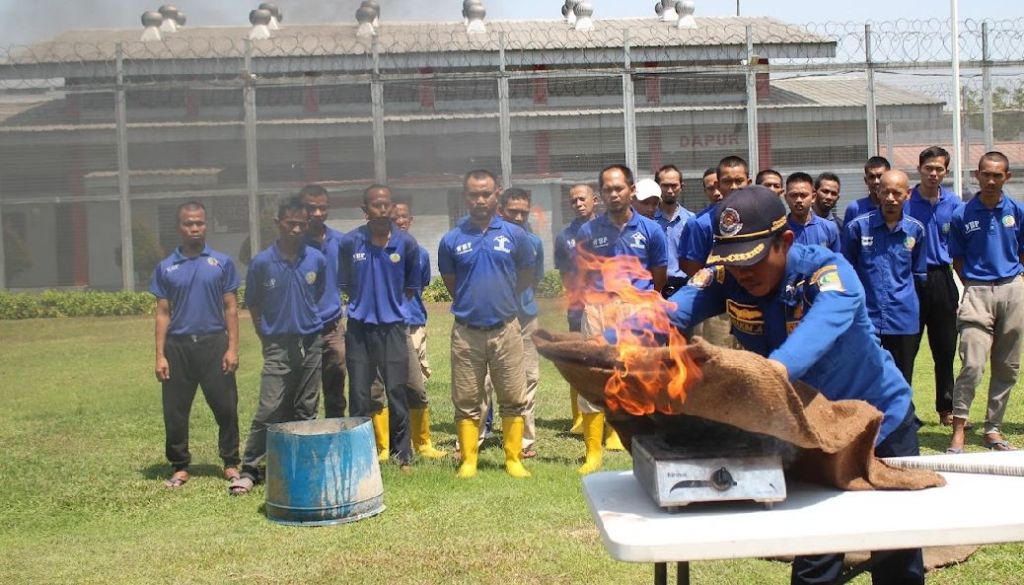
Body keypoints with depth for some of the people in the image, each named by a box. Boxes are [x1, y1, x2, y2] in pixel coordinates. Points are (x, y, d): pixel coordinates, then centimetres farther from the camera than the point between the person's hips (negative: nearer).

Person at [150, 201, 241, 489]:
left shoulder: (222, 263, 3)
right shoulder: (166, 268, 6)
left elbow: (231, 308, 3)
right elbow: (163, 313, 6)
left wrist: (232, 348, -4)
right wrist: (160, 355, 1)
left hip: (214, 343, -1)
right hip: (178, 346, 1)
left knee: (225, 407, 2)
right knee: (175, 411, 6)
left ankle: (231, 464, 15)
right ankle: (180, 467, 19)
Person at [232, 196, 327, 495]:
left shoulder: (317, 260, 0)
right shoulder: (262, 263, -6)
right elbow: (253, 305, 5)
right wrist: (267, 339, 6)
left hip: (311, 344, 3)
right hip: (278, 346, -3)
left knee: (306, 410, 9)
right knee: (269, 410, -8)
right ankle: (249, 470, 1)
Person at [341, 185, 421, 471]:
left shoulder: (406, 243, -4)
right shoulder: (350, 242, -3)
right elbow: (345, 284, 10)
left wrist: (391, 305, 7)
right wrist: (365, 305, 9)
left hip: (392, 327, 0)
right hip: (359, 328, 1)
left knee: (397, 394, 3)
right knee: (359, 398, 6)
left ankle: (403, 455, 15)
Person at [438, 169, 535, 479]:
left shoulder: (515, 235, -1)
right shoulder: (452, 240, 0)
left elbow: (526, 276, 12)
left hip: (506, 329, 0)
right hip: (466, 332, 0)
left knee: (513, 399, 6)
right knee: (466, 401, 7)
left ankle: (514, 459, 17)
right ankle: (468, 460, 17)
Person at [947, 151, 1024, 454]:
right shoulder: (962, 215, -1)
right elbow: (957, 260, 6)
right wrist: (974, 287, -1)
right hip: (977, 294, -3)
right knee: (972, 366, -14)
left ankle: (993, 429, 19)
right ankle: (958, 431, -5)